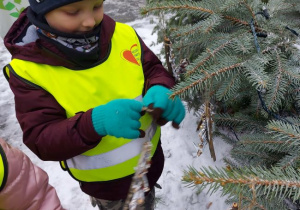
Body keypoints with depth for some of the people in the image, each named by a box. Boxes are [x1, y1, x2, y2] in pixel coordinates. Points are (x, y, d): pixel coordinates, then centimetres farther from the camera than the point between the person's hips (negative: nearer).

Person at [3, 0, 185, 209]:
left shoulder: (124, 35, -18)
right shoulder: (28, 70, -24)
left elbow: (154, 70, -6)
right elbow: (41, 140, -24)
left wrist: (161, 90, -30)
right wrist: (95, 123, -43)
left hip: (149, 156, 3)